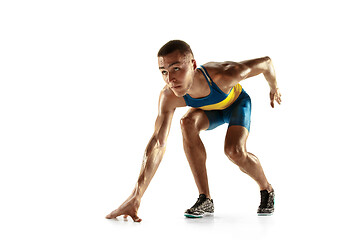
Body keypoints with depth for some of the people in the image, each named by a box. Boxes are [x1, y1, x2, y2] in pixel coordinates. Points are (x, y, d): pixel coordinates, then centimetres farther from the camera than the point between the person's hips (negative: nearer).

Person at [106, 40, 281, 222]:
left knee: (234, 151, -27)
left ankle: (267, 190, 6)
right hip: (209, 110, 3)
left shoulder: (223, 75, -44)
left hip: (237, 102, -3)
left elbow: (265, 62, -26)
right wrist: (136, 196, -43)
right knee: (188, 122, -29)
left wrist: (274, 88, -3)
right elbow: (157, 143, -36)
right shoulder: (169, 98, -34)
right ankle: (205, 200, -19)